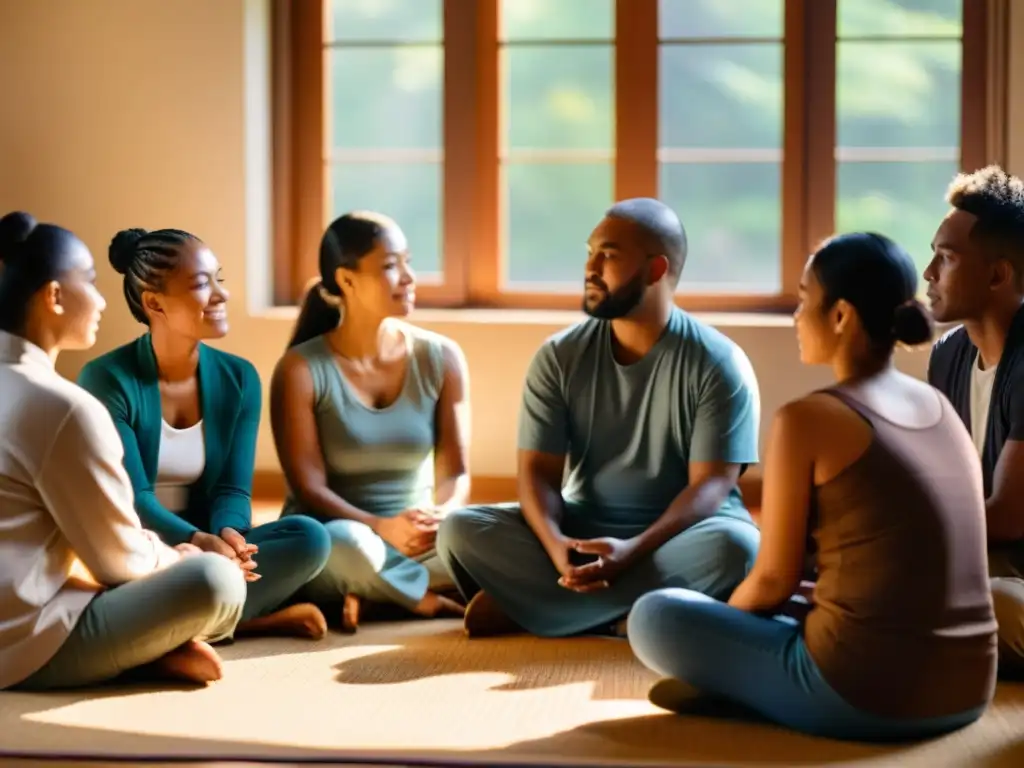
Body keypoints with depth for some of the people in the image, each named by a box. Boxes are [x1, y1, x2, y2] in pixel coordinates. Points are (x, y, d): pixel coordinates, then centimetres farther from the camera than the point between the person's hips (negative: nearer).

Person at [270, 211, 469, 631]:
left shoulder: (441, 358, 1)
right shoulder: (301, 370, -9)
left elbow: (455, 472, -3)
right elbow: (309, 489, -14)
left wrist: (441, 516, -27)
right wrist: (382, 527, -32)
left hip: (417, 544, 3)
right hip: (328, 543, -3)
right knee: (347, 544, -40)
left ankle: (375, 594, -11)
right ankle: (436, 601, -13)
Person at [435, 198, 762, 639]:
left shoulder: (719, 364, -9)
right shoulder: (559, 357, 0)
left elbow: (710, 485, -16)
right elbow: (537, 470, -6)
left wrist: (633, 551, -33)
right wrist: (555, 544, -28)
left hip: (676, 535, -2)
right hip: (582, 531, 2)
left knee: (735, 546, -37)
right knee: (460, 530, -20)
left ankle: (524, 607, -28)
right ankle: (615, 614, -29)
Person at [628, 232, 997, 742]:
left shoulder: (807, 418, -10)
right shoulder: (941, 408, 11)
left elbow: (773, 580, -4)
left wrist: (719, 628, 19)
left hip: (862, 695, -7)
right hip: (965, 696, 7)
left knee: (653, 617, 9)